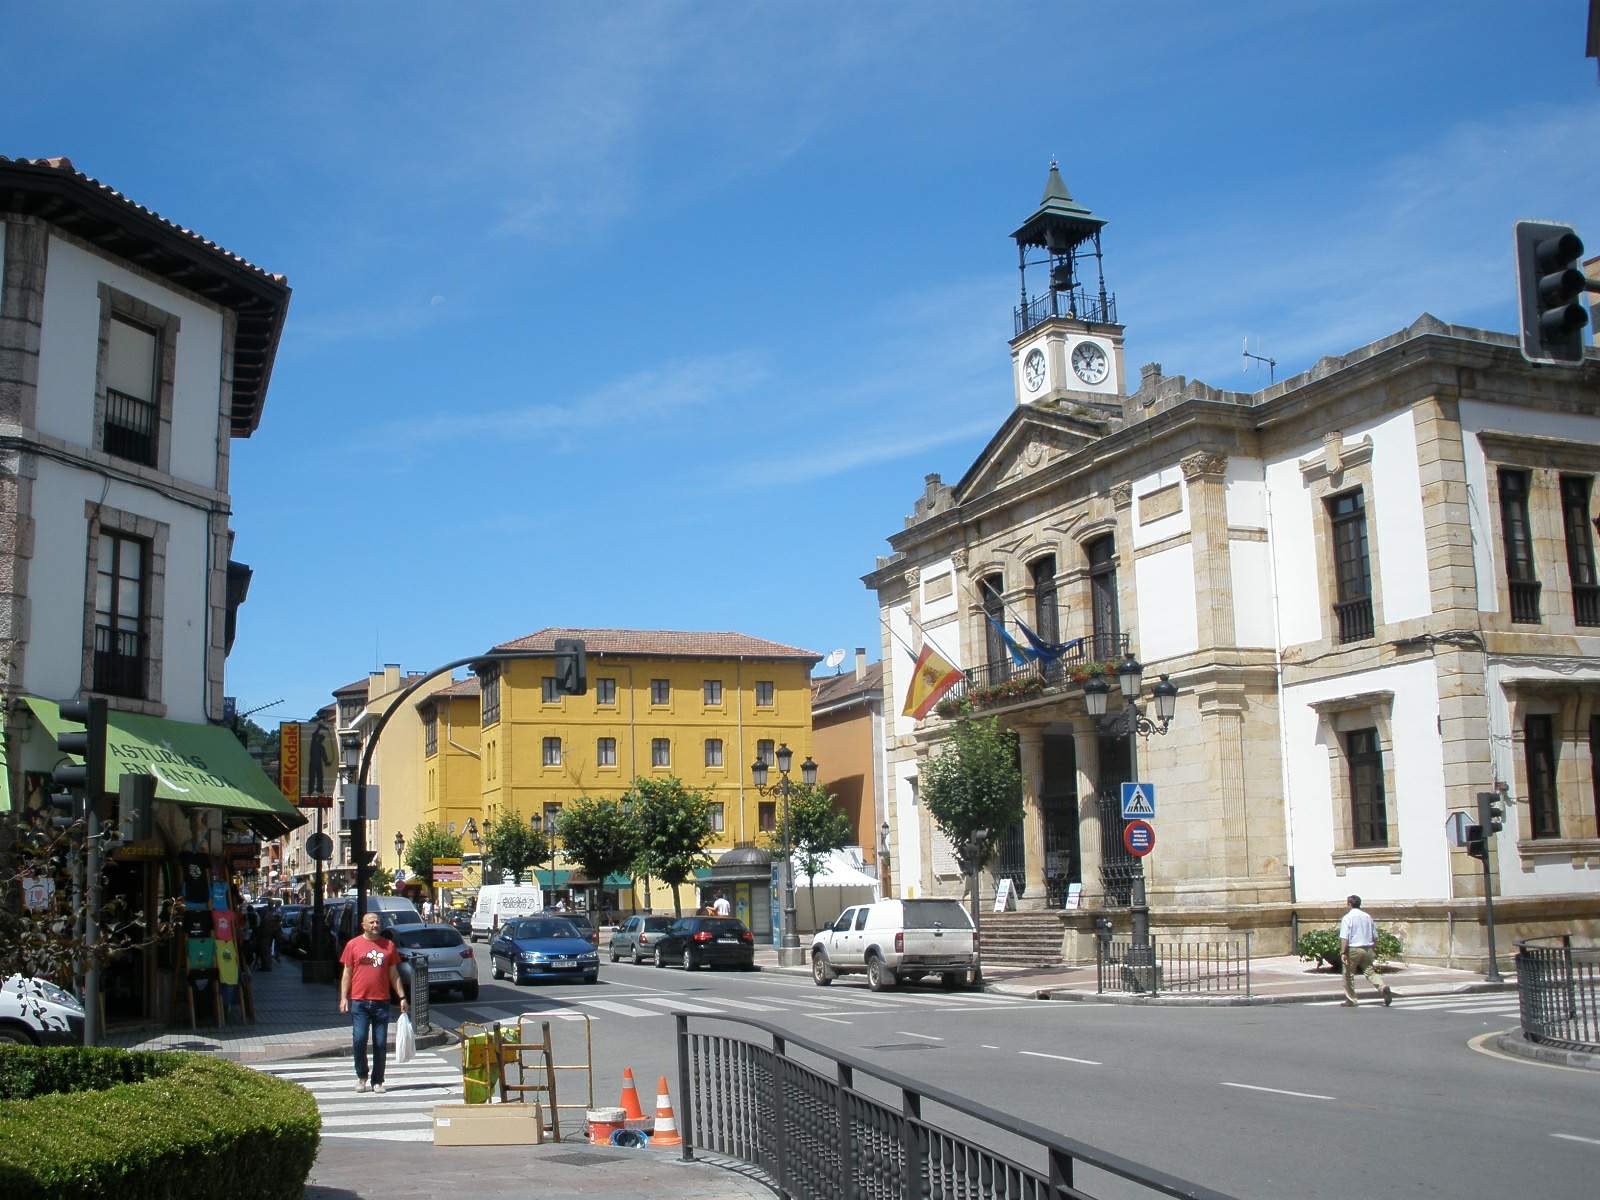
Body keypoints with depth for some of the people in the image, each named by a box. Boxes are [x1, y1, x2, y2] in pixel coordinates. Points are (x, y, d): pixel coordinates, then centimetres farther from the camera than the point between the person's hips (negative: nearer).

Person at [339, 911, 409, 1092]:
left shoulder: (388, 945, 9)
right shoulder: (353, 944, 5)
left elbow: (394, 974, 13)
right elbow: (347, 973, 6)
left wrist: (402, 998, 7)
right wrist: (344, 998, -3)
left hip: (381, 1002, 2)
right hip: (359, 1002, -2)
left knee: (380, 1044, 2)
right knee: (359, 1040, -8)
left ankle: (377, 1081, 13)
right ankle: (361, 1076, 13)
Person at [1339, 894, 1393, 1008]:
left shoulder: (1347, 917, -7)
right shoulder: (1367, 917, 11)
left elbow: (1344, 937, -16)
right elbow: (1375, 936, 16)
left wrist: (1343, 952, -18)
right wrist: (1374, 950, 25)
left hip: (1353, 949, -5)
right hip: (1368, 949, 5)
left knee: (1349, 975, 8)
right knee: (1370, 972, 7)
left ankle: (1350, 1000, 11)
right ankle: (1383, 987, -19)